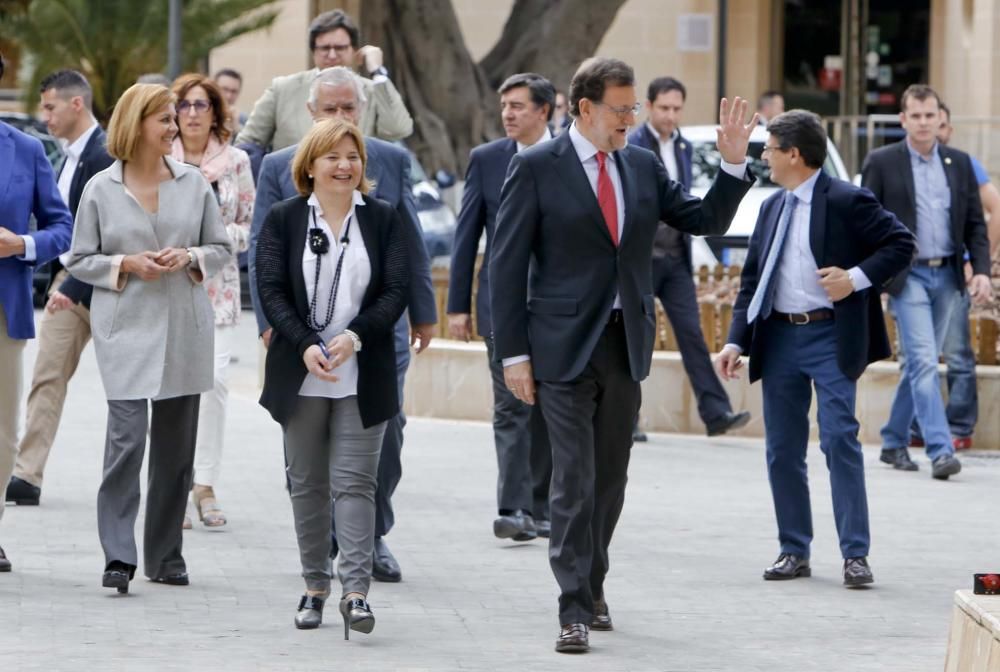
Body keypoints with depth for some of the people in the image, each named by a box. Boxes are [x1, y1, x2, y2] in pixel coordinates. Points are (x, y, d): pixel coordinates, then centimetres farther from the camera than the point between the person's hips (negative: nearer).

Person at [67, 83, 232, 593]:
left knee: (176, 445, 6)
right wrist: (127, 264, -11)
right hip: (126, 328, -3)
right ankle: (118, 556, -14)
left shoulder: (193, 183, 7)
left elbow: (221, 248, 12)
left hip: (185, 329, 3)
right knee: (126, 436, -14)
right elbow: (80, 259, 5)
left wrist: (189, 257, -8)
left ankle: (165, 555, 16)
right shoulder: (100, 190, 1)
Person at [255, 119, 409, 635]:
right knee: (307, 484, 8)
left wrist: (354, 336, -17)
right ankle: (314, 587, 17)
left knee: (355, 482, -7)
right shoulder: (283, 220, 4)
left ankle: (355, 591, -12)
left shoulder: (382, 219, 5)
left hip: (362, 375, -1)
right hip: (300, 377, 1)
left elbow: (396, 290, -2)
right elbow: (271, 290, -4)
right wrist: (306, 346, -18)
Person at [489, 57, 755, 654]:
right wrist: (514, 354, -9)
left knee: (611, 477, 13)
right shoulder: (536, 168, -6)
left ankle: (592, 584, 29)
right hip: (564, 347, -5)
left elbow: (708, 220, 12)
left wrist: (734, 163, -4)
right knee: (574, 480, -7)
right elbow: (508, 264, -6)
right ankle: (576, 610, -4)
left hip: (625, 344, 5)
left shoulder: (643, 167, 8)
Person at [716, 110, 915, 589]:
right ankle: (794, 551, 16)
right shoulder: (772, 208, 14)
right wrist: (736, 341, 7)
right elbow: (752, 278, 16)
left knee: (840, 440, -10)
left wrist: (857, 278, -18)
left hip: (831, 338, -7)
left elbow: (901, 243, -8)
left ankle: (855, 554, -7)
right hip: (779, 338, 7)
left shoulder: (846, 201, -7)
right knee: (782, 450, 7)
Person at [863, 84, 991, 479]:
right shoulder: (881, 163, -2)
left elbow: (975, 224, 11)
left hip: (946, 276, 4)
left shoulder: (959, 163, 9)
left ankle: (894, 442, 25)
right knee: (925, 362, -13)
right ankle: (940, 450, -18)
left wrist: (981, 270, -2)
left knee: (919, 364, 12)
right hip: (907, 275, -4)